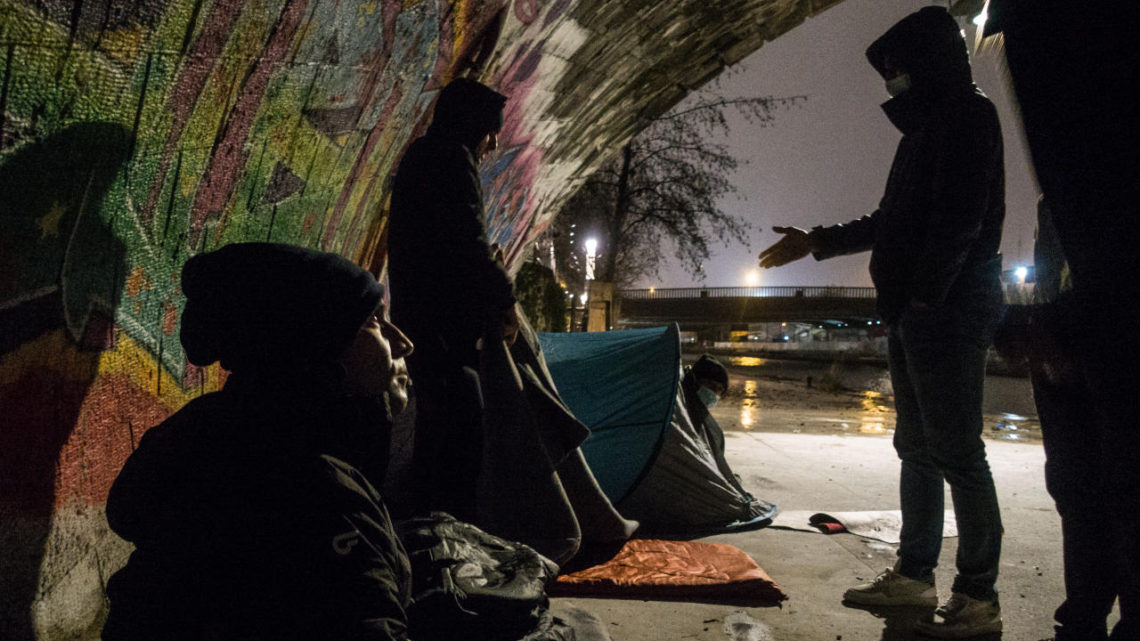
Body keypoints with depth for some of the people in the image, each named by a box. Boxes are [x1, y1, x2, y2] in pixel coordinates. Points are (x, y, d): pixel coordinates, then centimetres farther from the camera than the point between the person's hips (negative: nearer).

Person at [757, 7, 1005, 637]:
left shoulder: (966, 114, -6)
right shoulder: (926, 126, 23)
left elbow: (959, 219, -18)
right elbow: (889, 222, 28)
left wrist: (924, 297, -20)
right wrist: (815, 241, 30)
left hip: (949, 305, -10)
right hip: (914, 309, 10)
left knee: (955, 451, -7)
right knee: (916, 446, 12)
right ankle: (914, 574, 22)